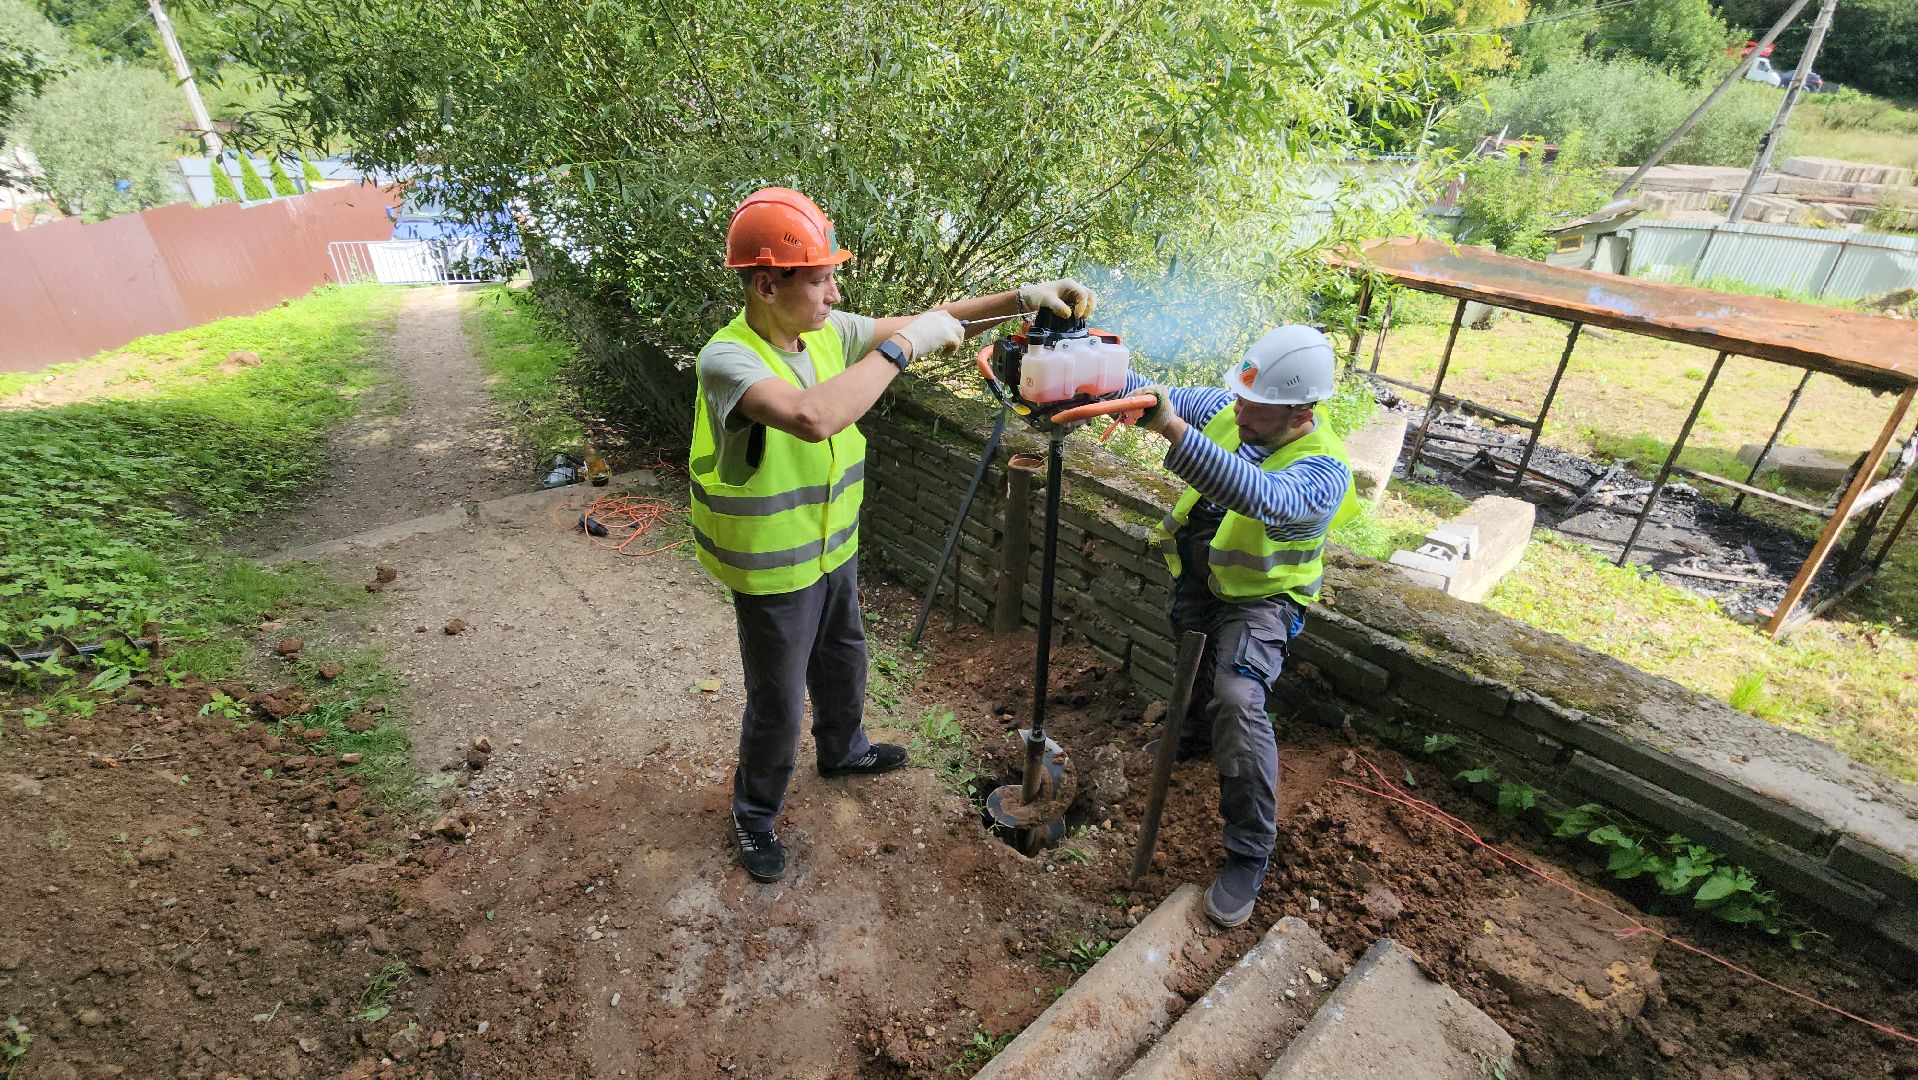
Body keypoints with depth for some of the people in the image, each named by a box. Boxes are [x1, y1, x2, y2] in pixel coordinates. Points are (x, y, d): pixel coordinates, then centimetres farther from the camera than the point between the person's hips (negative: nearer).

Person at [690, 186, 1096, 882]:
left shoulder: (828, 331, -6)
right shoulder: (726, 359, -28)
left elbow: (923, 324, 0)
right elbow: (812, 417, -48)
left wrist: (1022, 298, -11)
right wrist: (903, 345, -38)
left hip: (835, 546, 7)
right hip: (775, 570, -7)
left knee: (843, 659, 28)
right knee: (777, 705, 11)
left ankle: (842, 749, 58)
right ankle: (754, 813, 39)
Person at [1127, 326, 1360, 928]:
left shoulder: (1324, 471, -32)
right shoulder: (1228, 408, -14)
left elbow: (1259, 497, -52)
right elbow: (1159, 400, -8)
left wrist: (1173, 428, -65)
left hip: (1260, 595, -6)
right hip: (1199, 573, 7)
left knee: (1237, 699, -26)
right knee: (1195, 668, 26)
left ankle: (1249, 854, -10)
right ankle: (1200, 735, 60)